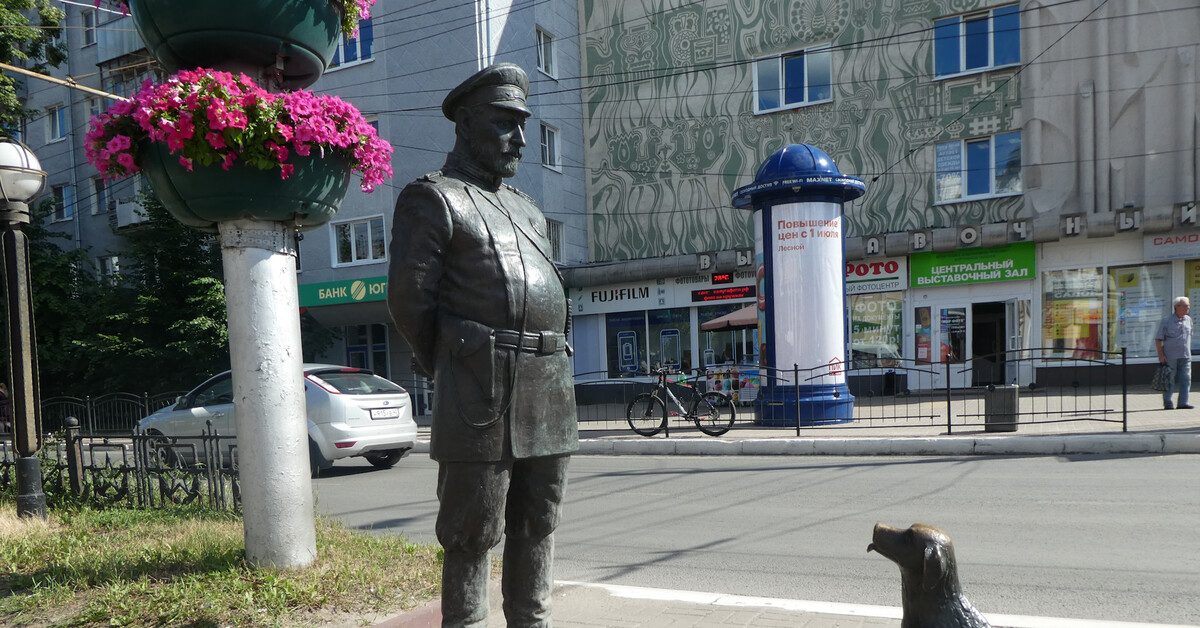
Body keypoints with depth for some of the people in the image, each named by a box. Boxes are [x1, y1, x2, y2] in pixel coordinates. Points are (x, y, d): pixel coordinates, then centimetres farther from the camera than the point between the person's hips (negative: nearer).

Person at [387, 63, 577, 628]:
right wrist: (449, 367, 1)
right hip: (483, 391, -7)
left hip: (551, 389, 7)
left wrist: (551, 363, 15)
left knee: (537, 524, 14)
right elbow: (408, 297, -7)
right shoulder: (433, 198, 0)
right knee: (474, 533, -1)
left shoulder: (525, 207, 23)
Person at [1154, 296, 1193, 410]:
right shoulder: (1167, 321, -5)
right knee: (1170, 380, 1)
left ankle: (1183, 403, -1)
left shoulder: (1188, 320, 11)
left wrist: (1188, 351, 19)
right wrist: (1161, 355, -11)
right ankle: (1167, 403, 10)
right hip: (1170, 356, -5)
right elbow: (1158, 339, -4)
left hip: (1185, 356, 5)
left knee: (1185, 379, -3)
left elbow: (1189, 337, 22)